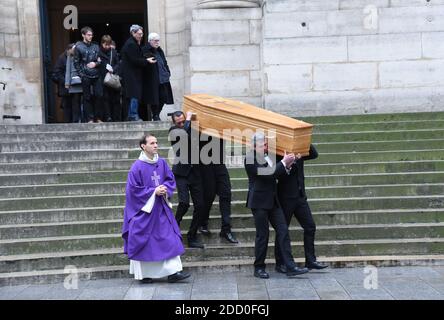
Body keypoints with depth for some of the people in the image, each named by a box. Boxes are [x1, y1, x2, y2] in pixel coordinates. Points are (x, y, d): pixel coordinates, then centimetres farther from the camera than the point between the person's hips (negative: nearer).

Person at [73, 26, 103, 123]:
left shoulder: (96, 46, 10)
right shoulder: (78, 47, 0)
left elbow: (100, 60, 14)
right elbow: (76, 62, 0)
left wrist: (96, 63, -6)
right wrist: (81, 74, -7)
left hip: (96, 76, 3)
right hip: (85, 76, -3)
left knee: (98, 96, 0)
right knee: (87, 97, 2)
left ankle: (98, 117, 11)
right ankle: (90, 119, 8)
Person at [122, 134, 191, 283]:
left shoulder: (162, 163, 4)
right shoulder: (137, 167, -12)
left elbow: (170, 179, 11)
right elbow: (133, 188, -12)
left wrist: (165, 189, -9)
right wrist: (153, 191, -16)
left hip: (160, 209, 5)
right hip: (144, 209, -5)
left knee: (169, 239, 0)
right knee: (143, 242, 4)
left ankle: (173, 271, 3)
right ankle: (143, 274, 19)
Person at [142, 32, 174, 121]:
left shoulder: (160, 51, 16)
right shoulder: (145, 50, -7)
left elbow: (164, 63, 21)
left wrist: (168, 73, 13)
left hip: (163, 79, 7)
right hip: (153, 80, -7)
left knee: (163, 99, 8)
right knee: (154, 100, -2)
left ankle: (157, 115, 23)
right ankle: (155, 116, 12)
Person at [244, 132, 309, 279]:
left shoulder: (268, 156, 11)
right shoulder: (250, 158, -12)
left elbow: (276, 174, 14)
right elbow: (267, 174, -20)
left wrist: (286, 165, -2)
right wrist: (284, 163, -13)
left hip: (273, 200, 7)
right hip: (259, 201, -7)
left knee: (283, 231, 2)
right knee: (262, 235, 0)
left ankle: (290, 267, 4)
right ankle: (259, 268, 15)